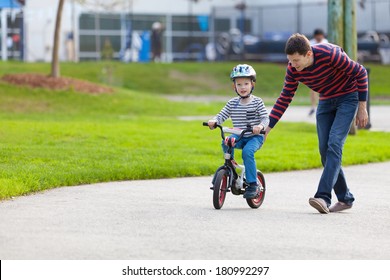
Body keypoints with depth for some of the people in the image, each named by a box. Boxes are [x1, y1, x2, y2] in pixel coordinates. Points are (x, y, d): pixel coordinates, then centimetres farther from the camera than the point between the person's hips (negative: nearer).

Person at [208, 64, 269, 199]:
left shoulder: (257, 102, -3)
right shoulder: (232, 103, 6)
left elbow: (265, 118, -10)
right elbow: (221, 116, 2)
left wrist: (260, 126, -32)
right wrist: (214, 121, -21)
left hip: (255, 137, -3)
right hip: (239, 136, 3)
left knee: (247, 151, -31)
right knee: (226, 143, -27)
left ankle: (253, 184, -23)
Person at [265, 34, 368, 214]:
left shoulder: (329, 54, -31)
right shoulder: (293, 69, -15)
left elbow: (360, 73, -19)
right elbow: (285, 98, -3)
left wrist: (362, 108, -15)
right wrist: (268, 127, -9)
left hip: (348, 97, -6)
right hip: (326, 102, 6)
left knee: (334, 144, -20)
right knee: (324, 150, -2)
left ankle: (323, 197, -27)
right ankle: (345, 198, 9)